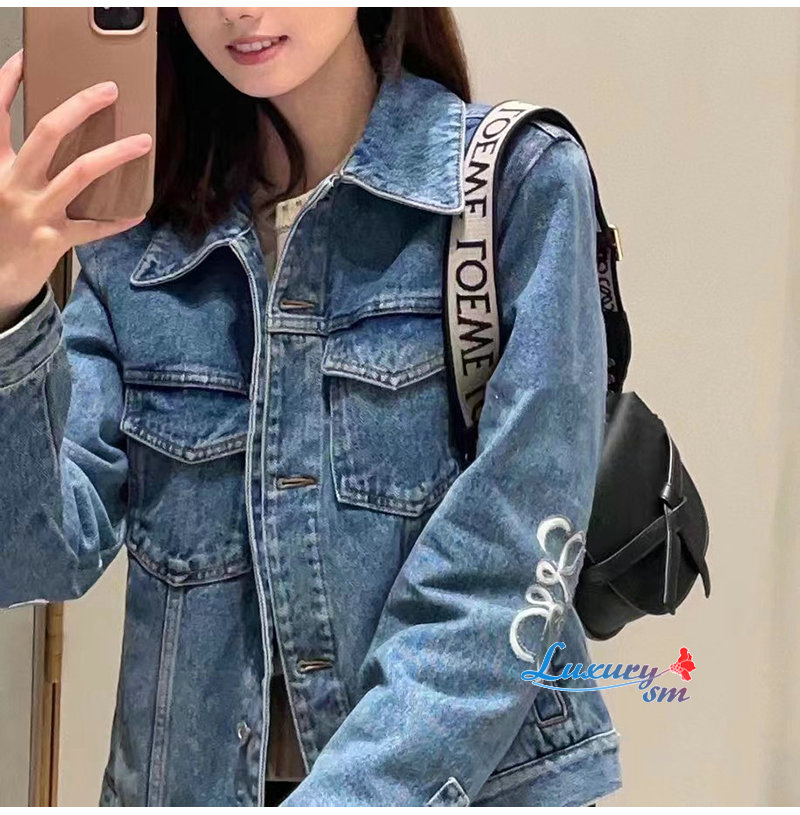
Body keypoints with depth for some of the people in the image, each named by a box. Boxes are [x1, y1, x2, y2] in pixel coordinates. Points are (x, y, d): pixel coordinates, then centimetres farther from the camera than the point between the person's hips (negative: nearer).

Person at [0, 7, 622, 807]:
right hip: (195, 779, 3)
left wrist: (349, 794, -22)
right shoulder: (133, 234, 0)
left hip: (474, 778, -3)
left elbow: (503, 578, -15)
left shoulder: (517, 182, -10)